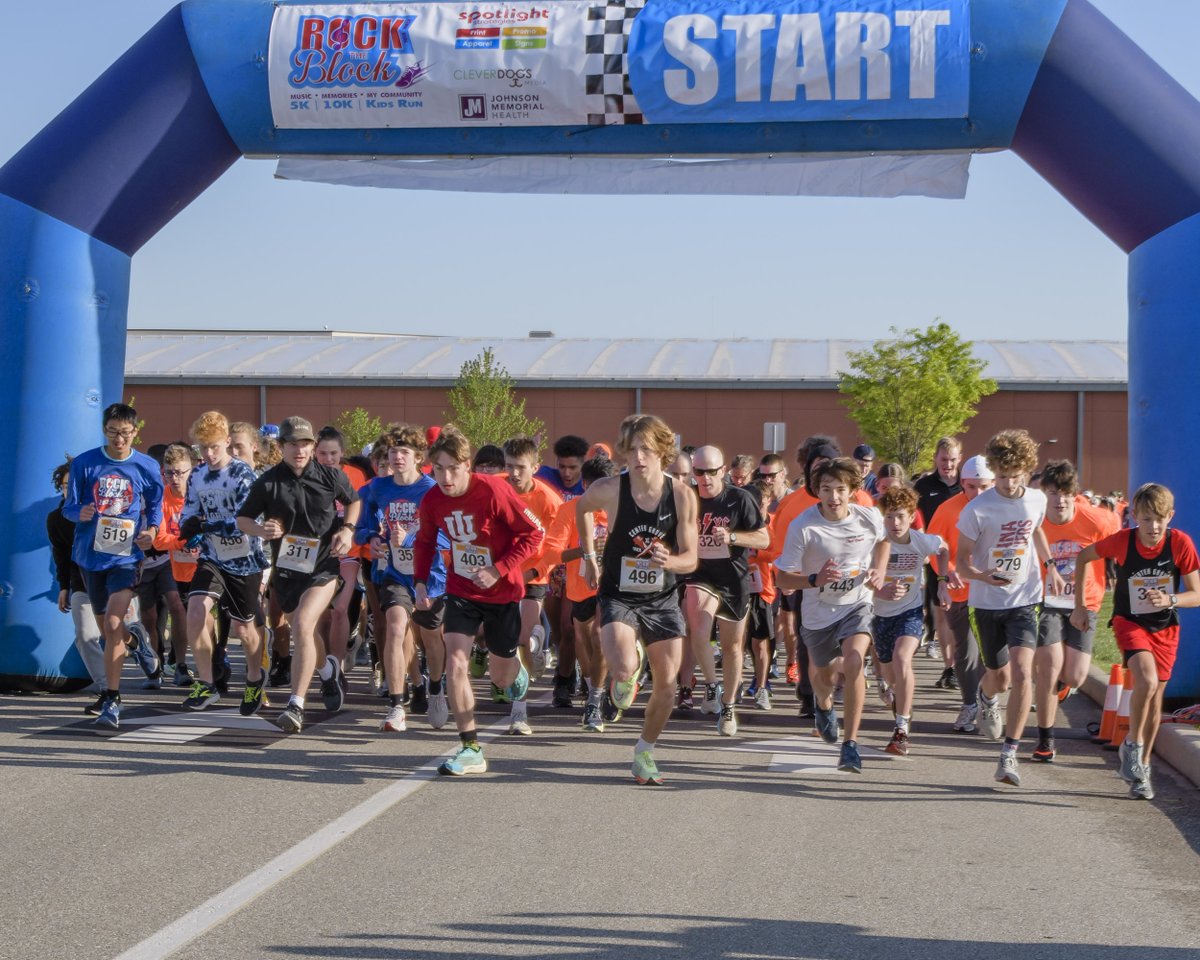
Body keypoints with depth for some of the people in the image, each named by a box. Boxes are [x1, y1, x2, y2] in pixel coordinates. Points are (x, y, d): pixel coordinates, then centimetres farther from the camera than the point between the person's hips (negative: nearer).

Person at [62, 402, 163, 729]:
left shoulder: (147, 468, -2)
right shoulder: (84, 463, -3)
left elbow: (155, 507, 10)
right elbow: (69, 507, 1)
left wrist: (152, 530, -10)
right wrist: (81, 513, -22)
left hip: (126, 555, -2)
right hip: (90, 554, 3)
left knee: (113, 624, -18)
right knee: (105, 627, 16)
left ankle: (111, 700, -12)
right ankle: (134, 638, 53)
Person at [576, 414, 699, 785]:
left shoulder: (682, 494, -12)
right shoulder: (609, 489, -15)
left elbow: (690, 559, -10)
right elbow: (581, 507, 10)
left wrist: (668, 561, -31)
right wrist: (589, 556, 10)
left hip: (662, 598, 2)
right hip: (618, 597, -2)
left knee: (667, 682, 2)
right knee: (623, 668, -26)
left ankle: (645, 751, 27)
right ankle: (630, 667, 13)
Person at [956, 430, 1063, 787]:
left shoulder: (1037, 500, -3)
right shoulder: (977, 510, -16)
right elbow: (961, 560, -10)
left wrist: (1050, 565, 11)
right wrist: (981, 576, -30)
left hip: (1024, 600, 1)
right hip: (987, 603, -1)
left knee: (1021, 674, -17)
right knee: (999, 678, 13)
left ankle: (1009, 755, -11)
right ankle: (986, 697, 53)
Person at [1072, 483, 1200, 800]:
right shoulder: (1121, 541, -18)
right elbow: (1083, 556, 0)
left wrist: (1170, 600, -33)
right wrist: (1080, 605, 1)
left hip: (1165, 628, 2)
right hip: (1129, 622, -2)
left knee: (1155, 698, 8)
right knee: (1147, 681, -27)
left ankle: (1142, 767, 25)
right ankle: (1133, 745, -4)